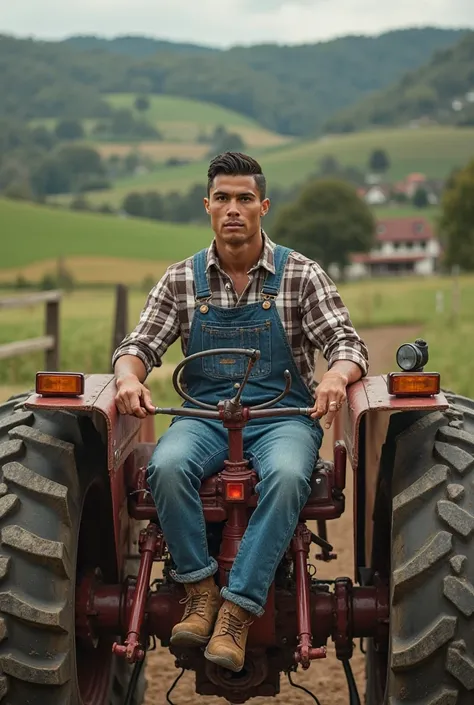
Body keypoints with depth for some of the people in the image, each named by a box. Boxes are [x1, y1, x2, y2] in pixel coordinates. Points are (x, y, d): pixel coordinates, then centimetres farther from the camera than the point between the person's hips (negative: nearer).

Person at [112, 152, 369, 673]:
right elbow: (139, 346, 5)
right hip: (204, 415, 2)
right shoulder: (182, 280, 7)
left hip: (283, 415, -1)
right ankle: (199, 589, -15)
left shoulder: (301, 274, 2)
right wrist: (129, 377, -20)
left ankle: (238, 609, -29)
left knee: (286, 475, -36)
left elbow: (346, 344, -3)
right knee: (166, 466, -32)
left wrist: (336, 375, -28)